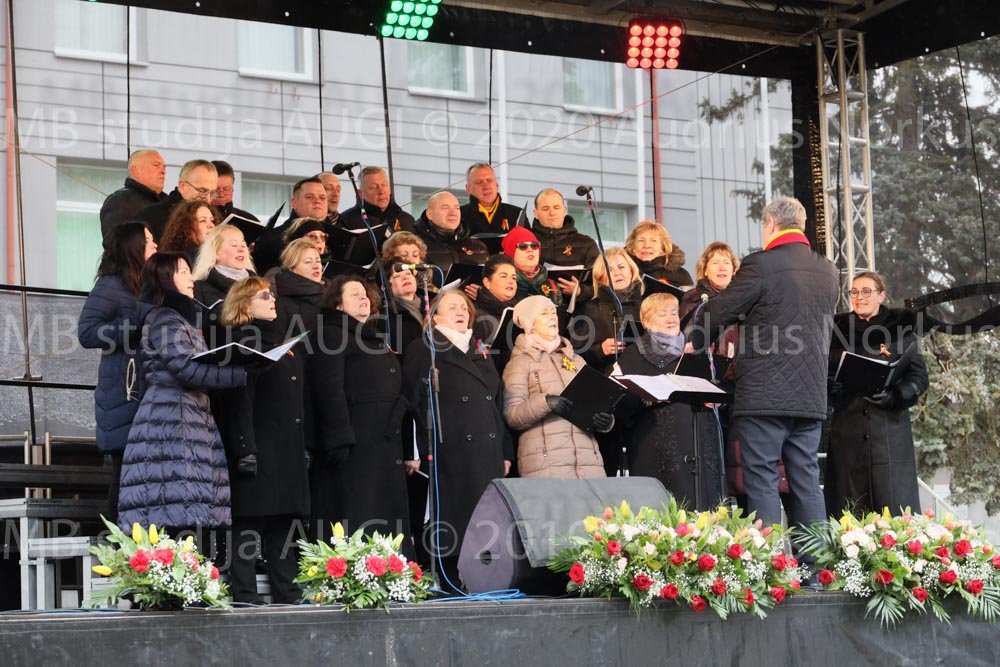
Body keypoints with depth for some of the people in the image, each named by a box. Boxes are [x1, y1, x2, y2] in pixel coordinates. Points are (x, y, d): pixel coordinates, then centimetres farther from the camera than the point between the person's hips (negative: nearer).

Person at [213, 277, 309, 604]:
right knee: (250, 522, -7)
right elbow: (239, 402, -14)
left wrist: (304, 448, 19)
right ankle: (244, 595, -7)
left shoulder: (283, 342, 21)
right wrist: (245, 450, -21)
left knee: (284, 524, 9)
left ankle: (287, 592, 12)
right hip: (259, 450, -8)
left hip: (288, 451, 8)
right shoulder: (243, 343, -6)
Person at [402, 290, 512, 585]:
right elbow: (412, 401, -4)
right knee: (451, 532, -7)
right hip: (449, 458, -6)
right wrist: (416, 451, -13)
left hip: (489, 458, 6)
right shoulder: (423, 350, 3)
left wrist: (506, 452, 16)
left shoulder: (481, 353, 22)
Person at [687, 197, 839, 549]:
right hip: (811, 396, 6)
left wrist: (695, 341, 17)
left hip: (764, 397, -6)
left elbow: (716, 314, -3)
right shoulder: (827, 271, 10)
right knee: (806, 484, 9)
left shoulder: (759, 265, -9)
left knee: (762, 484, -4)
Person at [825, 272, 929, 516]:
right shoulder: (838, 329, 13)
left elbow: (918, 376, 1)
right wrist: (831, 387, -7)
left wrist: (894, 396, -16)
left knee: (893, 505, -6)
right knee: (849, 513, -2)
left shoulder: (900, 329, 6)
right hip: (848, 429, 2)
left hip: (890, 426, -2)